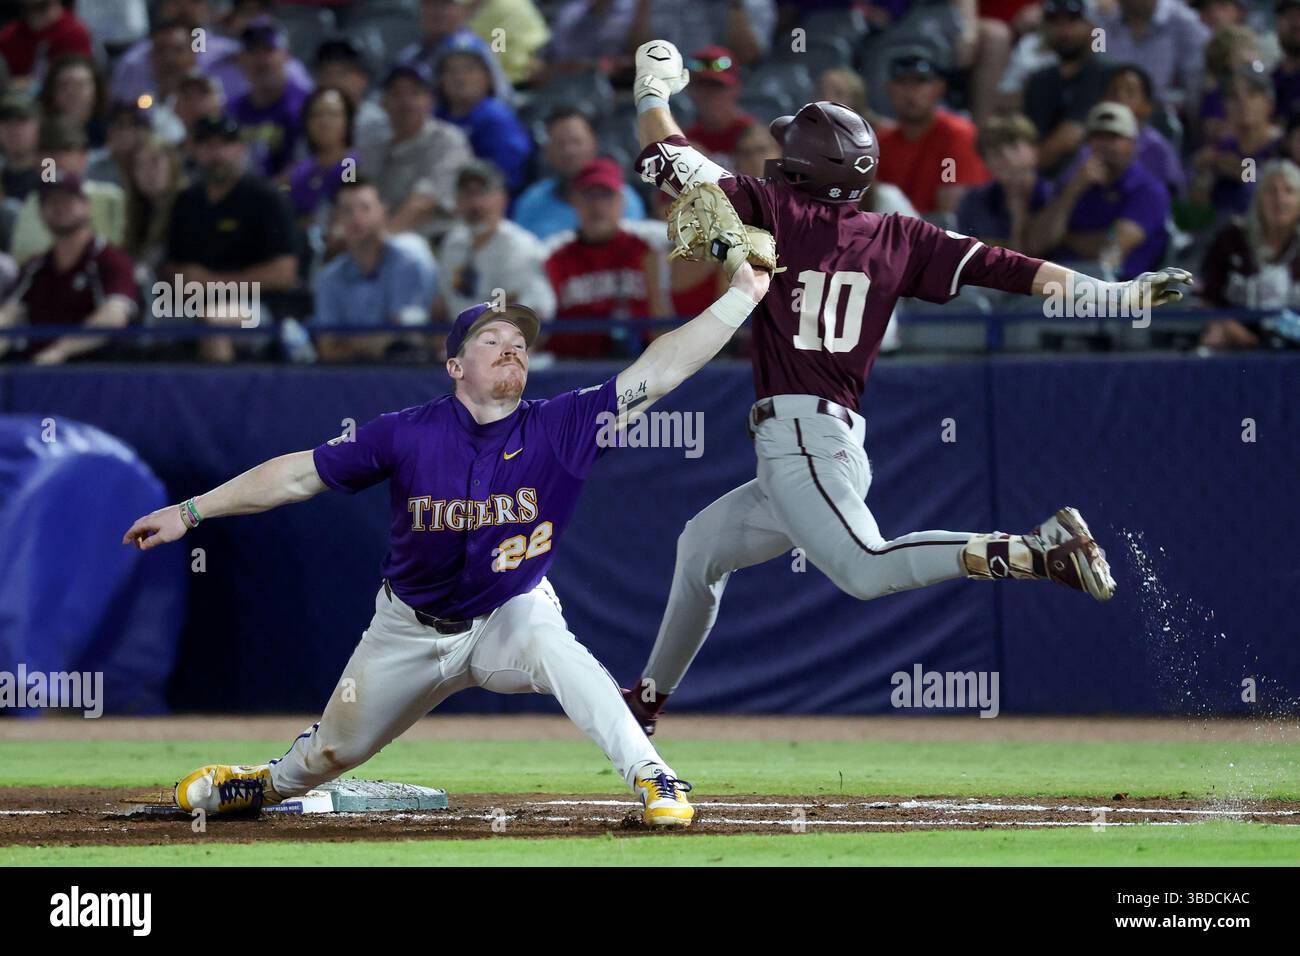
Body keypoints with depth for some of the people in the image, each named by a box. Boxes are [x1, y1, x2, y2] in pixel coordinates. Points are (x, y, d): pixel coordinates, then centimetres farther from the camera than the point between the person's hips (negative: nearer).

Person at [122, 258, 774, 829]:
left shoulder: (559, 430, -18)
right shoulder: (408, 435, -17)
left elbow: (656, 373, -25)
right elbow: (298, 474, -9)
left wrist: (740, 296, -33)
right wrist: (189, 512, -9)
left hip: (510, 616, -2)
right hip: (410, 631, 2)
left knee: (550, 646, -36)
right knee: (335, 748, 15)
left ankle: (652, 779, -33)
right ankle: (274, 783, 50)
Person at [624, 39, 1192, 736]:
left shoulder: (776, 209, -2)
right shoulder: (898, 239, 12)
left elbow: (670, 162, 1)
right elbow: (999, 267, 3)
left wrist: (654, 89, 20)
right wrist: (1120, 296, 1)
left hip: (795, 436, -9)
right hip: (843, 440, 9)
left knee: (866, 569, -26)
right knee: (702, 545, 25)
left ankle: (1040, 549, -35)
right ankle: (648, 699, 35)